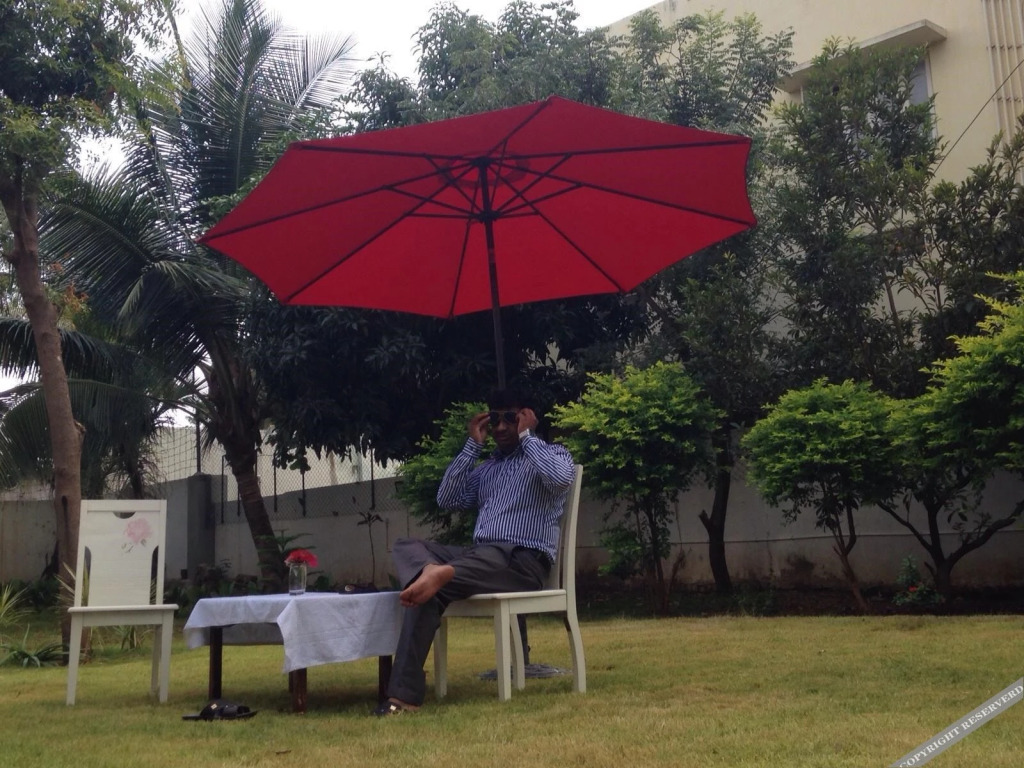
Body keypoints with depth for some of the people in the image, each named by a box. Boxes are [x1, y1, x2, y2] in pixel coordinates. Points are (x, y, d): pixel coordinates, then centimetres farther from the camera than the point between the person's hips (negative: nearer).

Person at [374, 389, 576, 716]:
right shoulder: (486, 468, 27)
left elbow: (561, 477, -18)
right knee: (406, 547, -15)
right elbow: (447, 499, 15)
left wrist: (527, 436, -6)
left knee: (430, 591, -28)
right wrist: (472, 444, 14)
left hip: (523, 562, -7)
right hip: (480, 557, 7)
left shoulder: (551, 453, 8)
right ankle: (430, 571, -48)